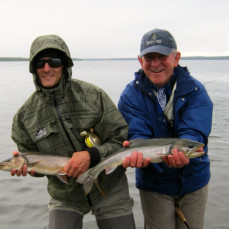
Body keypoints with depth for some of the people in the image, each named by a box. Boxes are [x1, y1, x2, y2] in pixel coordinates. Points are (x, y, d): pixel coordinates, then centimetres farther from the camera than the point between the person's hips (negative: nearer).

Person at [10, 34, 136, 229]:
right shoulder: (25, 116, -5)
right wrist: (25, 165, -18)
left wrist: (92, 155, -26)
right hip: (65, 197, 1)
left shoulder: (93, 95, -13)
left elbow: (123, 138, -12)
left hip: (108, 190, -1)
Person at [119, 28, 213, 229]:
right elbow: (138, 134, -20)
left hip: (193, 180, 2)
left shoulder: (195, 90, -10)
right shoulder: (131, 96, -10)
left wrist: (183, 152, -46)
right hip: (154, 184, -1)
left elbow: (193, 133, -23)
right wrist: (139, 152, -44)